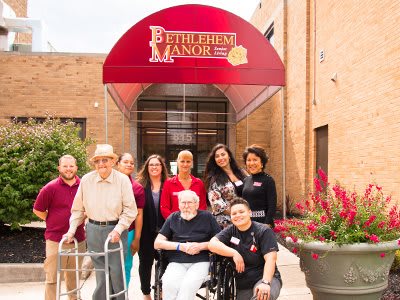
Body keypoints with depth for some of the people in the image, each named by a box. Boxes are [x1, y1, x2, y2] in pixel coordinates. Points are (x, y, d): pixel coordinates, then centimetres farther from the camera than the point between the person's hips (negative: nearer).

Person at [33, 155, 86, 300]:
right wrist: (55, 222, 0)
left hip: (79, 239, 3)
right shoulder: (50, 188, -8)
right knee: (52, 277, 3)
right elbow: (37, 210, 0)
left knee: (74, 276, 17)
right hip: (56, 240, -3)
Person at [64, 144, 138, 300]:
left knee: (117, 272, 2)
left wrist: (118, 230, -15)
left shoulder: (122, 179, -7)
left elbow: (130, 210, -7)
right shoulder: (86, 180, -1)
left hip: (116, 230, -2)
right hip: (94, 230, 2)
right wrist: (71, 230, 2)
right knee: (100, 272, 9)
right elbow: (78, 209, 7)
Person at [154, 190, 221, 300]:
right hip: (176, 262, 2)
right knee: (169, 285, -29)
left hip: (200, 262, -1)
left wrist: (201, 246, -7)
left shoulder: (207, 217, 9)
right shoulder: (173, 218, 13)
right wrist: (180, 246, -3)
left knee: (188, 285, -32)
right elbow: (157, 243, 9)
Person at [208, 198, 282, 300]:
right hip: (242, 285, 5)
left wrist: (265, 282, -32)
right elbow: (212, 244, -10)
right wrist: (234, 253, -20)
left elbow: (270, 259, -18)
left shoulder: (264, 231, -7)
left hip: (263, 277, -5)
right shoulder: (230, 231, 5)